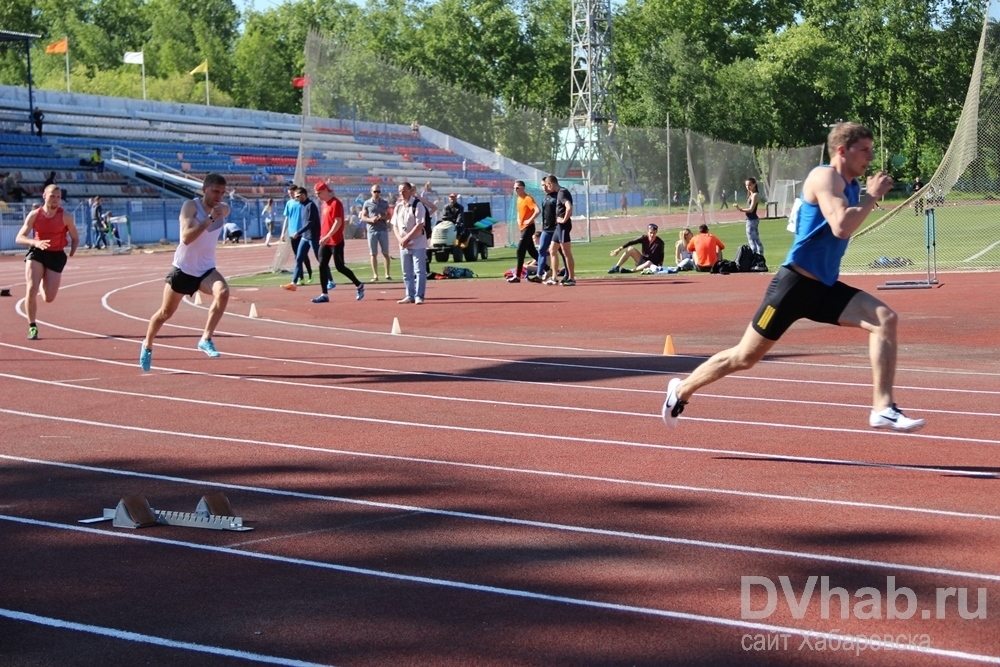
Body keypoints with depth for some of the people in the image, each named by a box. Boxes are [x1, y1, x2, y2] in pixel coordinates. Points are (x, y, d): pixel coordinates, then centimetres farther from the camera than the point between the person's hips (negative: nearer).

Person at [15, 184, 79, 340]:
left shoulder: (65, 217, -7)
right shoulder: (34, 215, -5)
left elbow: (75, 239, 7)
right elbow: (19, 238, -8)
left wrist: (71, 254, -8)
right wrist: (35, 242, -27)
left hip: (56, 255, 0)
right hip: (36, 253, 0)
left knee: (48, 298, -1)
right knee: (31, 290, -18)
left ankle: (42, 283, 39)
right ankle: (32, 327, -3)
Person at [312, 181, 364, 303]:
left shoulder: (335, 203, -13)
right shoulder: (324, 203, 14)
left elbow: (338, 222, -20)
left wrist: (327, 236, -25)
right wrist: (322, 237, 15)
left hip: (336, 242, -9)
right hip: (325, 242, 9)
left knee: (340, 266, -4)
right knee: (322, 267, 2)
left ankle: (359, 285, 14)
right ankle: (324, 295, 3)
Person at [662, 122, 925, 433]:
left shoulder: (850, 184, 12)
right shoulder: (825, 177, -14)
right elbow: (841, 227, -29)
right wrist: (872, 196, -18)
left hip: (825, 287, 8)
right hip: (796, 282, -8)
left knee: (886, 319, -13)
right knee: (745, 357, 1)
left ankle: (883, 408, -13)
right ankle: (682, 389, 22)